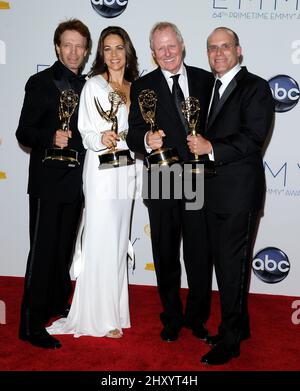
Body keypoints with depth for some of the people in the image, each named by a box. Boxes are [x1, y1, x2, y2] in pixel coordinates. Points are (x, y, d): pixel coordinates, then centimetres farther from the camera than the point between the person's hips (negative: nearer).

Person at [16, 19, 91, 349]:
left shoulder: (86, 86, 12)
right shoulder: (40, 83, -5)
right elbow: (23, 133, -10)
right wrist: (51, 137, -27)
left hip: (74, 182, 6)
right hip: (48, 181, -6)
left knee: (64, 249, 16)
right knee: (42, 251, -5)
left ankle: (57, 306, 32)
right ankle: (31, 325, 4)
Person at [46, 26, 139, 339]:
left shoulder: (134, 88, 13)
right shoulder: (94, 85, -4)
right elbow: (86, 132, -6)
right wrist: (101, 139, -24)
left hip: (126, 171, 6)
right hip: (102, 170, -6)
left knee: (119, 241, 11)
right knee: (101, 242, -5)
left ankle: (115, 308, 23)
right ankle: (100, 317, 5)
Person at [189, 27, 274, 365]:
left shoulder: (255, 87, -7)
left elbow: (252, 139, -18)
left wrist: (211, 147, -21)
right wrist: (198, 145, 1)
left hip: (239, 192, -8)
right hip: (214, 192, 8)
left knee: (233, 264, -1)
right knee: (223, 261, 15)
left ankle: (230, 339, 11)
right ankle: (237, 325, 31)